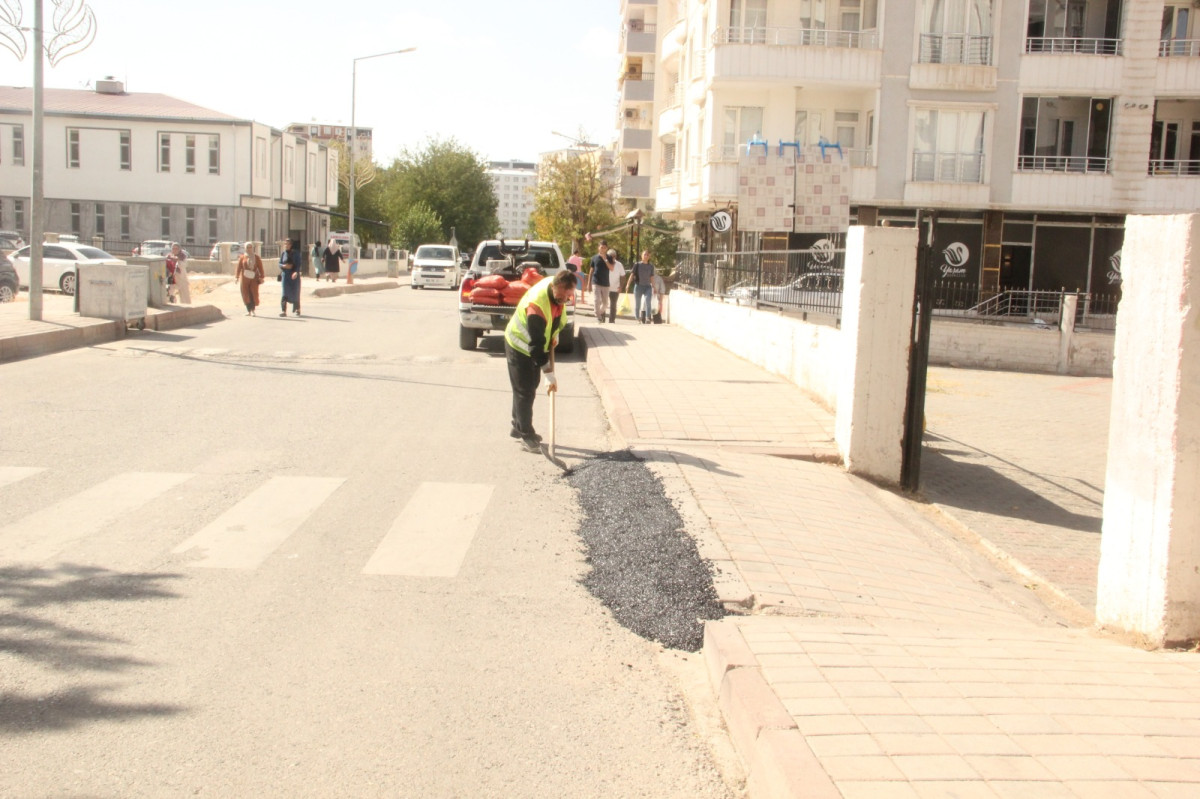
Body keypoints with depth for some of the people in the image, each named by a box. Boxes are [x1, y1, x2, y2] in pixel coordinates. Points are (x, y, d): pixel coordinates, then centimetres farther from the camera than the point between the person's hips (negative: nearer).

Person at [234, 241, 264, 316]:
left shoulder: (256, 258, 8)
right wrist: (237, 277, -1)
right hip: (244, 278, 1)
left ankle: (253, 311, 1)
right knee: (246, 294, 0)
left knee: (254, 294, -7)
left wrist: (261, 277, -4)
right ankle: (249, 311, 7)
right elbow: (238, 268, 7)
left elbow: (260, 268, 5)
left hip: (254, 279, -1)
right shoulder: (242, 258, 8)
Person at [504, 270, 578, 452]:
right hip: (520, 346, -8)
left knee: (530, 387, 17)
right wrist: (549, 375, -33)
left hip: (536, 344, 8)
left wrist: (555, 334, 1)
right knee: (524, 391, -3)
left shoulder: (559, 290, -16)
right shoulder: (537, 305, -39)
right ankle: (526, 435, 8)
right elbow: (536, 345, -36)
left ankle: (518, 427, 31)